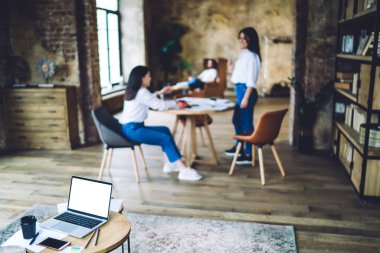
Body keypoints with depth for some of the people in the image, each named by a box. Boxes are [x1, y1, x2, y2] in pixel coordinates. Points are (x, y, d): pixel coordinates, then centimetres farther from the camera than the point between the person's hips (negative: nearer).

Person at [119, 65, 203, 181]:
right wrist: (175, 104, 3)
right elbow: (161, 106, -13)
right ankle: (184, 171, -22)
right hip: (132, 129, -11)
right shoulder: (141, 92, -14)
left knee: (165, 130, 13)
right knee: (165, 139, -19)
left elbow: (150, 100, 33)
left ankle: (170, 163, 9)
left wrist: (160, 93, 24)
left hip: (133, 126, 11)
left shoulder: (135, 91, 16)